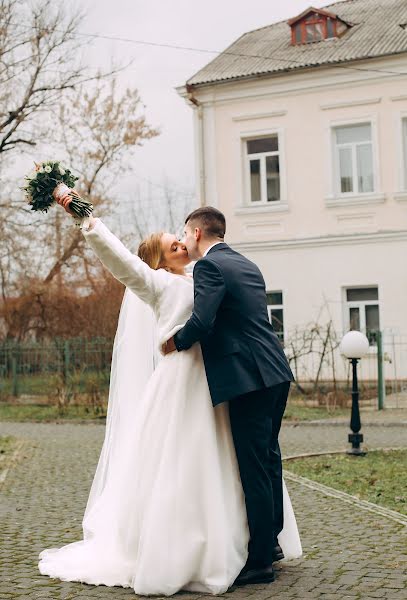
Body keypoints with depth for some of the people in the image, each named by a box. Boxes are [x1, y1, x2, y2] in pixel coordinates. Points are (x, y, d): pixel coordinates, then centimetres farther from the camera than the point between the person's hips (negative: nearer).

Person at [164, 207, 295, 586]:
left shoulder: (209, 266, -10)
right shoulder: (248, 266, 18)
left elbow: (201, 321, -22)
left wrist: (176, 342, -3)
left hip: (248, 379, -9)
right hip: (276, 373, 9)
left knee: (254, 467, -2)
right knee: (268, 459, 19)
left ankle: (260, 560, 6)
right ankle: (270, 541, 32)